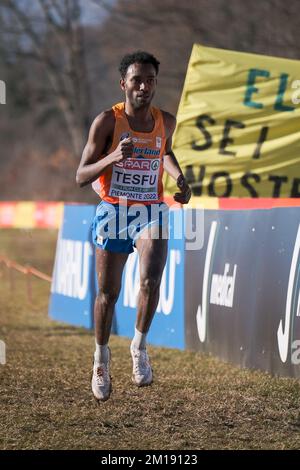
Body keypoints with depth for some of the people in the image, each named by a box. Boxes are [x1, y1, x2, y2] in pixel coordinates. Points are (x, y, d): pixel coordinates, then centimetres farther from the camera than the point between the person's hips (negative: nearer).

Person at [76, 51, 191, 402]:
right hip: (113, 212, -2)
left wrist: (179, 179, 6)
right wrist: (113, 157, -31)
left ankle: (140, 345, 0)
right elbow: (81, 177, -13)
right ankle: (101, 355, 30)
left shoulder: (166, 121, 1)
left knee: (151, 280, -23)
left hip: (151, 212, 2)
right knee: (108, 293, 6)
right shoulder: (107, 121, -11)